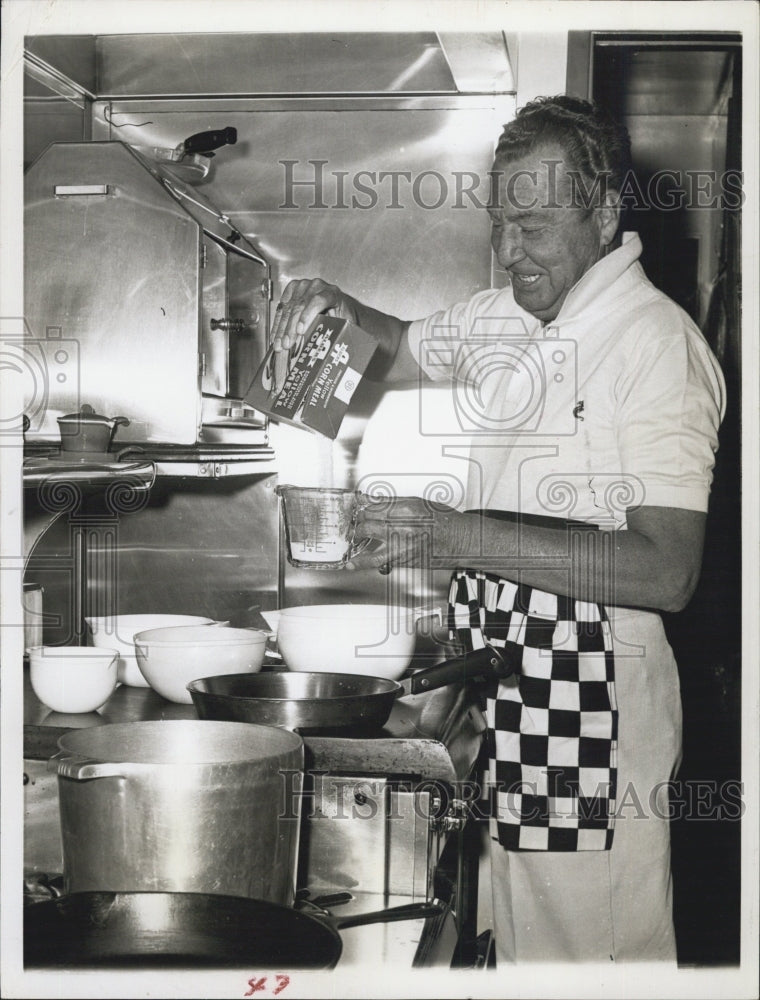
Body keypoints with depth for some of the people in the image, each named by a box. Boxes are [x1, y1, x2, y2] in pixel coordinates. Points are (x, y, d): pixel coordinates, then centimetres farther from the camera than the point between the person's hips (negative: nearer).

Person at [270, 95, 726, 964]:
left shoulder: (660, 344, -15)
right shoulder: (502, 316, 9)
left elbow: (667, 571, -24)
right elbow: (398, 352, 30)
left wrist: (461, 535, -29)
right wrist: (337, 307, 6)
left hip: (591, 702, -7)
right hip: (500, 687, 7)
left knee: (591, 949, 2)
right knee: (514, 938, 14)